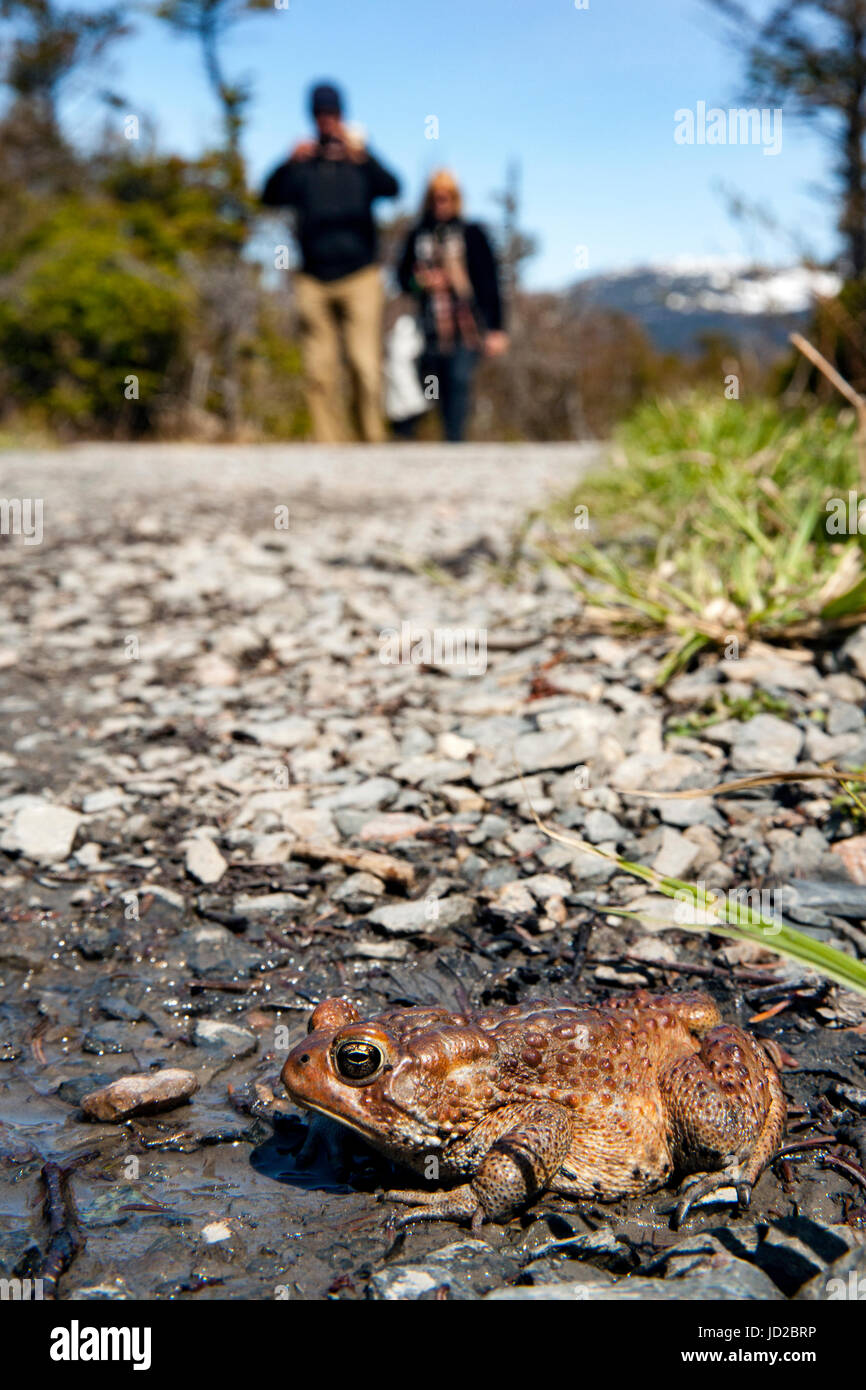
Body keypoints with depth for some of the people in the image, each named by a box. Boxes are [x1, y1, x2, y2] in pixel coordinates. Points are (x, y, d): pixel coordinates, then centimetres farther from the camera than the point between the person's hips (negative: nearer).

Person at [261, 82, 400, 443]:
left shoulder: (360, 163, 10)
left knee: (365, 366, -11)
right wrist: (289, 163, -20)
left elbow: (391, 188, -8)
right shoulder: (302, 166, 13)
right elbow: (270, 197, -2)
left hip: (360, 277, -1)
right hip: (313, 280, 2)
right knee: (319, 372, -2)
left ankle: (372, 440, -2)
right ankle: (329, 445, 2)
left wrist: (363, 156, -26)